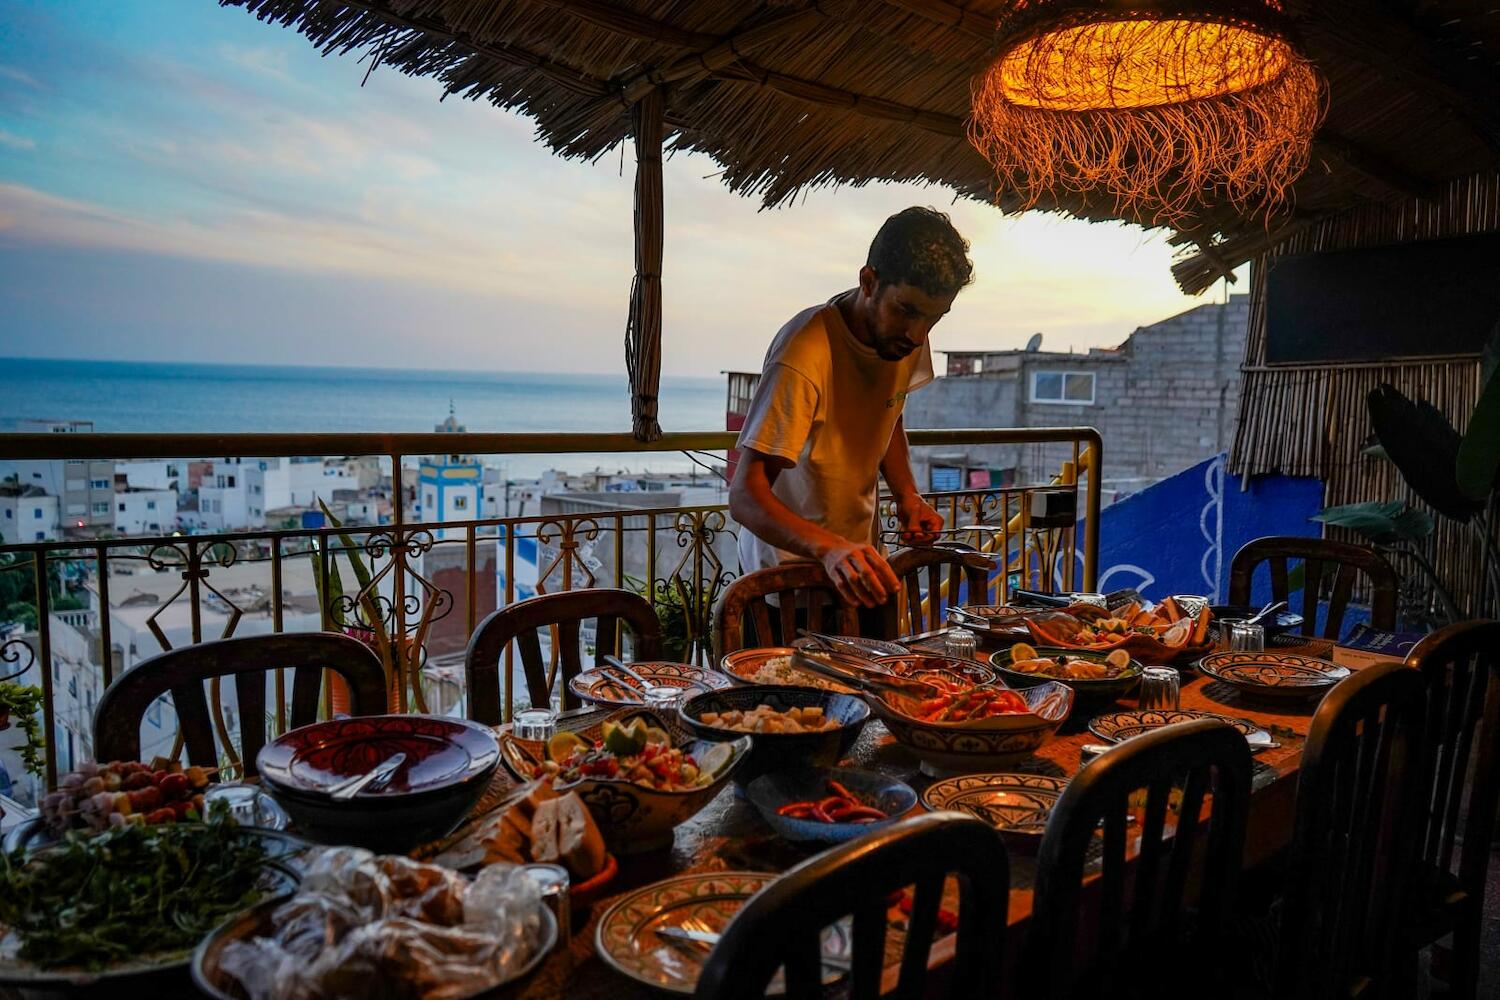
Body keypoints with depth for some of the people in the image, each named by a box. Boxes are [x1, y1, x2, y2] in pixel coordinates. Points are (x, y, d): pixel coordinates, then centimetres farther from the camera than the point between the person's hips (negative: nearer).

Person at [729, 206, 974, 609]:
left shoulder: (907, 335, -6)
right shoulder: (805, 355, -30)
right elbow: (745, 496, -32)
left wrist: (907, 494, -2)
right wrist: (829, 549, -48)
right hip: (791, 567, -6)